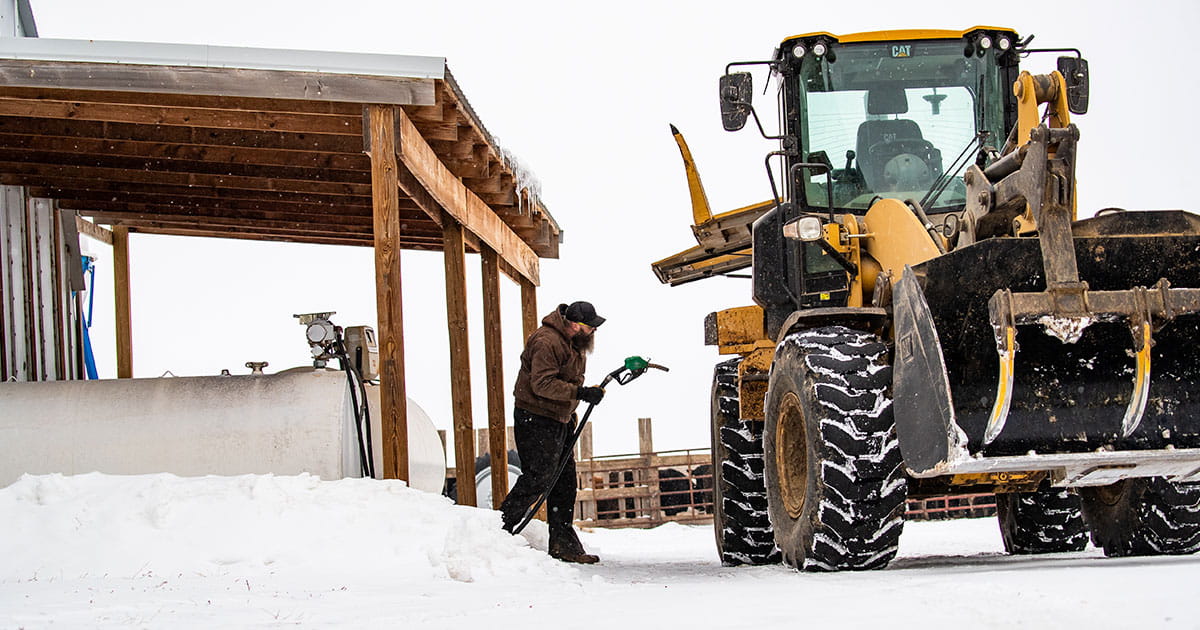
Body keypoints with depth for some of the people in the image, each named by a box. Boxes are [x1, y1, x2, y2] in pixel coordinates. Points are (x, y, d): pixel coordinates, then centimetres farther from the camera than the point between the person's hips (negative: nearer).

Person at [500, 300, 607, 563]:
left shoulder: (574, 342, 12)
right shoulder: (547, 342, -20)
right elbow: (543, 383, -27)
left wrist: (569, 416, 21)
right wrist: (580, 393, -30)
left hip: (559, 419, 10)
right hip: (535, 419, -10)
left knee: (564, 482, 7)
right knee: (537, 477, -14)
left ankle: (564, 545, 10)